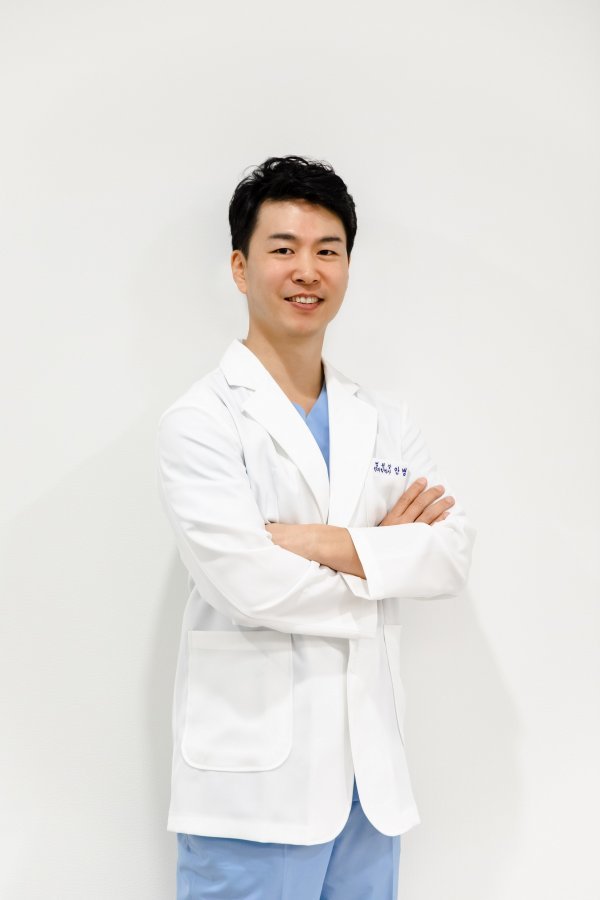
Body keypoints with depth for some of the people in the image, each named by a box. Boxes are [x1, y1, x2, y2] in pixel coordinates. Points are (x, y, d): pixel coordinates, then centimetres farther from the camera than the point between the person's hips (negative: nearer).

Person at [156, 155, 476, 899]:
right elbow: (248, 585, -18)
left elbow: (453, 555, -1)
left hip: (371, 774, 5)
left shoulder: (386, 421, 11)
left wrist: (320, 541, -14)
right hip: (255, 779, -5)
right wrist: (386, 554, -4)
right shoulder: (201, 420, -7)